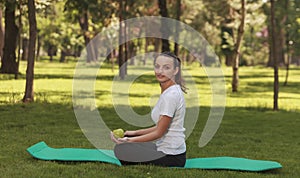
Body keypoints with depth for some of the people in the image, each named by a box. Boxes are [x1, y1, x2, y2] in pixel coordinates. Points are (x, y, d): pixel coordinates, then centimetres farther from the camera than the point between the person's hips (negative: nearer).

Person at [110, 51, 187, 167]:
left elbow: (159, 133, -18)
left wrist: (129, 140, -15)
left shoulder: (171, 95, -20)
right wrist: (135, 133, 14)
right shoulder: (168, 91, 11)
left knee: (121, 150, -14)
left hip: (171, 157, -10)